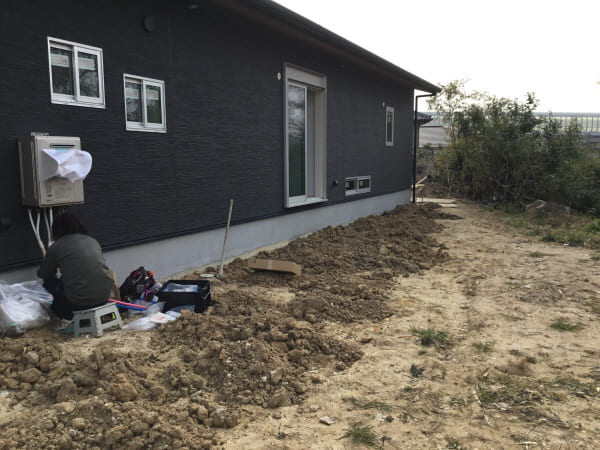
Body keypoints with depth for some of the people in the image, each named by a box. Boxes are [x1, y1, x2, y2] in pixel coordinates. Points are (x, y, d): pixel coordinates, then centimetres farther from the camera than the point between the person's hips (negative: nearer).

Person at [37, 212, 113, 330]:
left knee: (49, 281, 21)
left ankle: (67, 318, 12)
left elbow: (43, 274, 18)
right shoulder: (92, 241, 14)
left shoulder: (55, 248, 2)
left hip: (80, 301, -5)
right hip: (105, 296, 6)